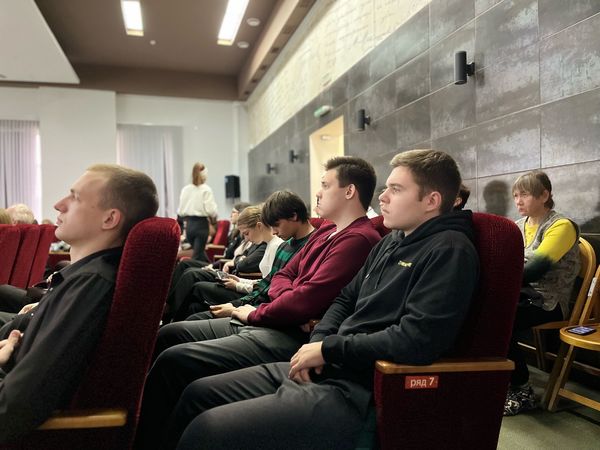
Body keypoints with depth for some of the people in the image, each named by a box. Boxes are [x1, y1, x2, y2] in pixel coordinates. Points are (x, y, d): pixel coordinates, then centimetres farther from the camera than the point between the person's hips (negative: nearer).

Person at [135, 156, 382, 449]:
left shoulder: (358, 239, -16)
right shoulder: (326, 231, 17)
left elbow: (305, 301, -23)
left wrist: (255, 314, -7)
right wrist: (289, 296, -5)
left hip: (291, 335, -11)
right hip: (263, 322, 11)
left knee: (172, 360, -20)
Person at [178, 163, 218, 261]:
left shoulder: (185, 189, 3)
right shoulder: (206, 189, -10)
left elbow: (180, 212, 4)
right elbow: (210, 210, -14)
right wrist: (214, 214, 6)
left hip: (189, 224, 5)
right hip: (201, 224, -5)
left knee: (200, 253, 19)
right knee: (197, 255, -1)